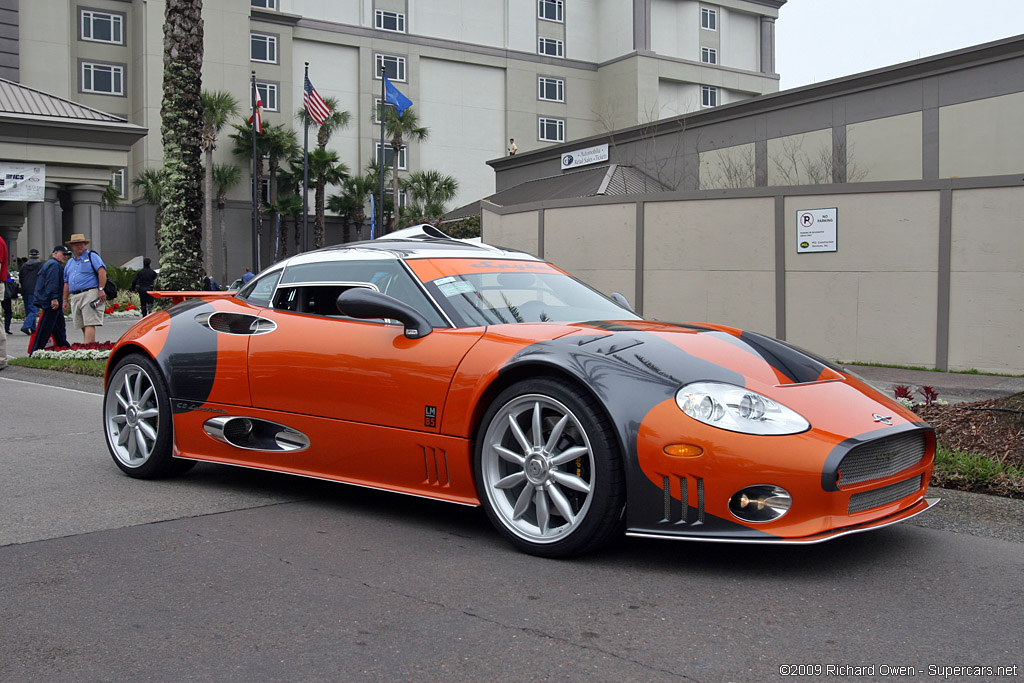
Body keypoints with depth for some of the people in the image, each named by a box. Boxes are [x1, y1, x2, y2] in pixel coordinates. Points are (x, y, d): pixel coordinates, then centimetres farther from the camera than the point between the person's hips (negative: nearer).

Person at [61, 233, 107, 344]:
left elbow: (102, 272, -9)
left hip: (89, 294, -7)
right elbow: (66, 283, 25)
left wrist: (101, 289, -19)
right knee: (83, 326, 6)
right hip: (75, 297, 8)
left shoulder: (91, 256, 4)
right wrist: (65, 300, 19)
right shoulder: (70, 262, 24)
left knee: (89, 324, -15)